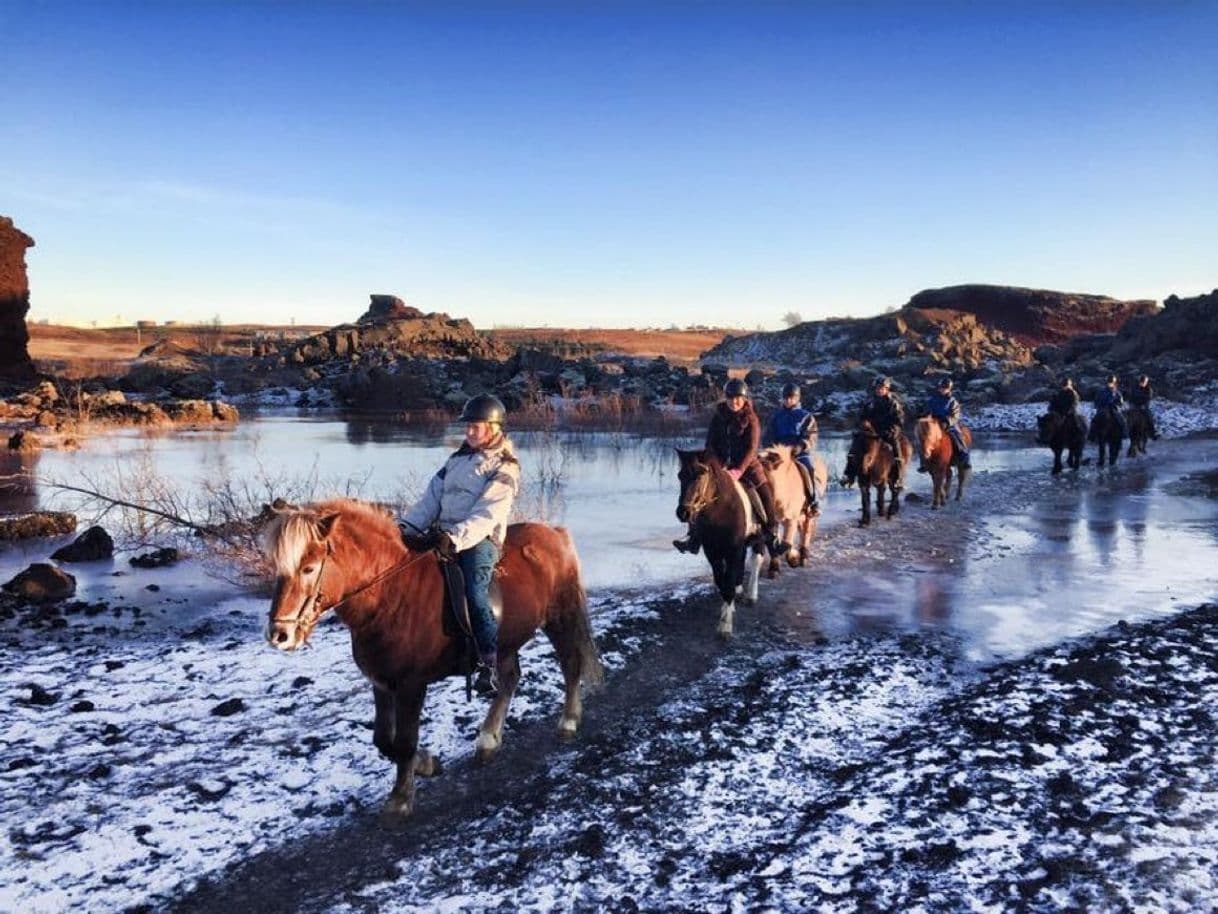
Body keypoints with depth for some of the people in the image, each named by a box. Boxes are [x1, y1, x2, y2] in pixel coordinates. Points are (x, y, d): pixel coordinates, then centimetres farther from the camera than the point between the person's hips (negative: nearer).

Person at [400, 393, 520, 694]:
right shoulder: (458, 459, 20)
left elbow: (486, 516, -15)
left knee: (474, 593, -28)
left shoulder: (504, 469, -2)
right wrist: (407, 526, -1)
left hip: (479, 539, -7)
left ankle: (491, 662, -20)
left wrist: (454, 539, -30)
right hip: (442, 534, 7)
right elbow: (431, 499, 15)